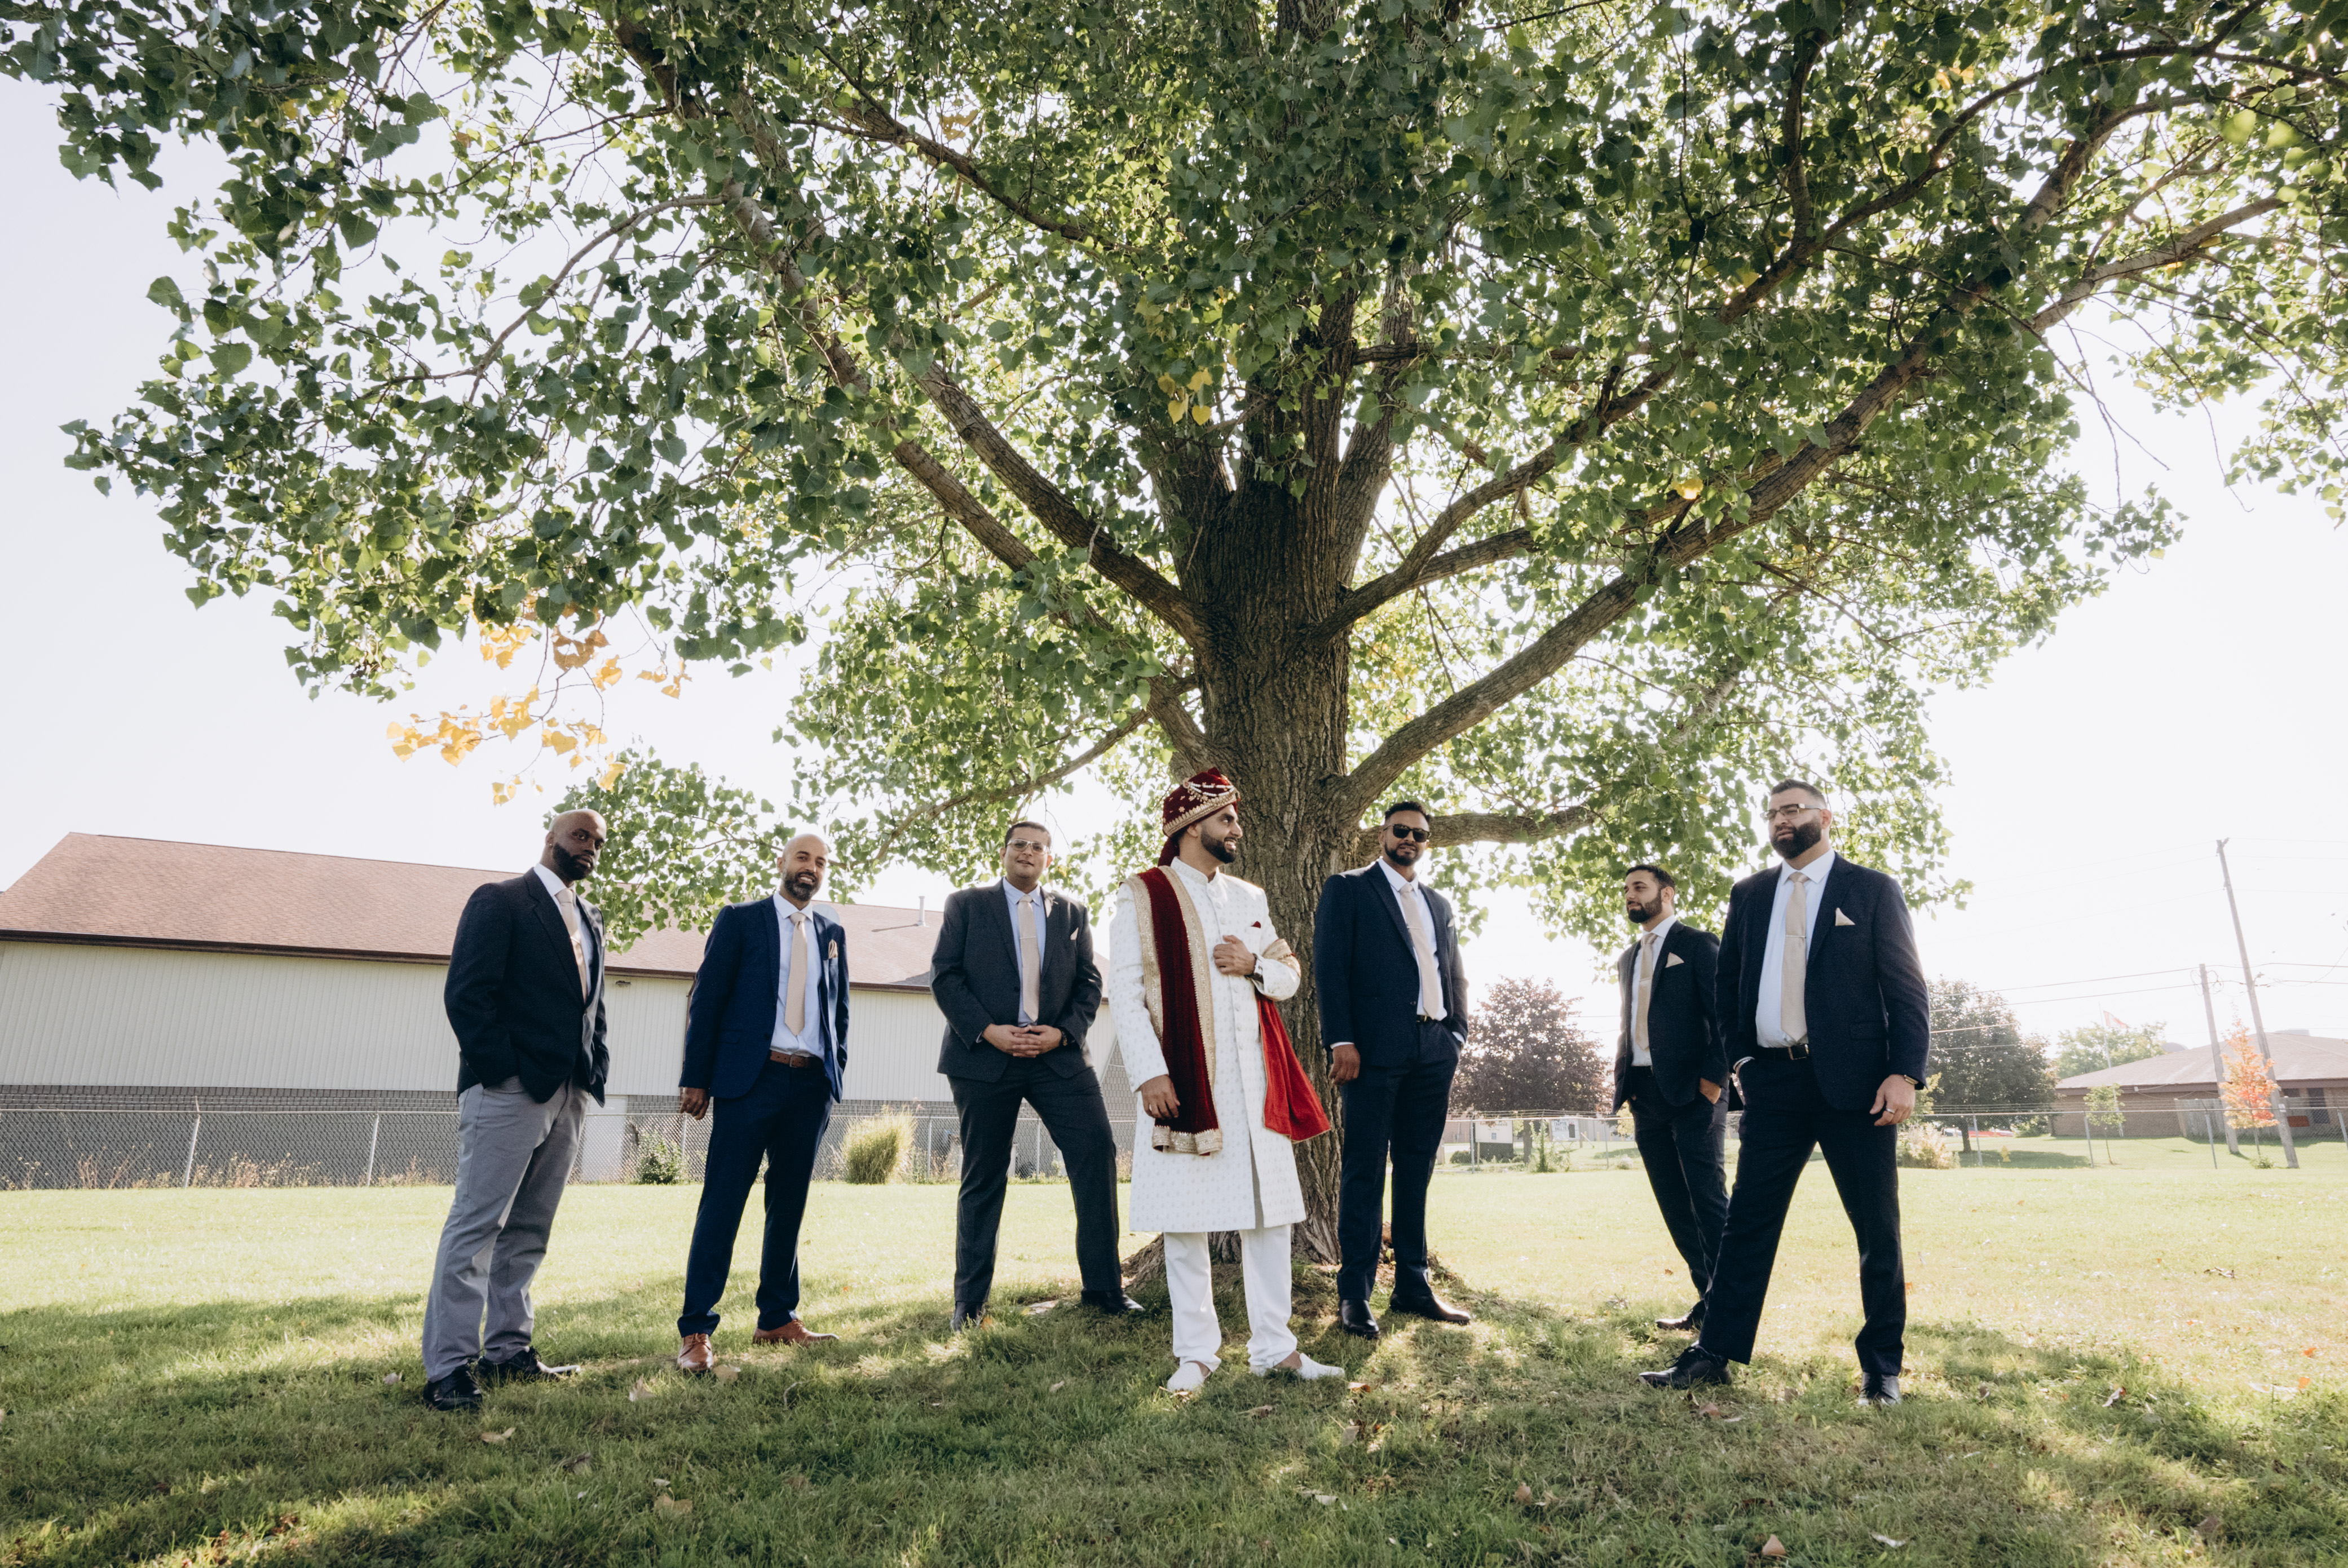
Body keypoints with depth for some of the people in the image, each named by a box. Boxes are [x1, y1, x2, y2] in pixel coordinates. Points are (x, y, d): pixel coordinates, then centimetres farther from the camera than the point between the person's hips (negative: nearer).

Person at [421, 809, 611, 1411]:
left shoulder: (591, 920, 20)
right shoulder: (498, 901, -2)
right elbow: (465, 995, -10)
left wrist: (597, 1069, 8)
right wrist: (502, 1070, -13)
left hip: (569, 1096, 7)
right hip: (508, 1091, -7)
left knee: (529, 1229, 12)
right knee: (477, 1224, -4)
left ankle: (507, 1349, 20)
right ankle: (448, 1367, 1)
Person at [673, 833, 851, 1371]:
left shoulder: (833, 933, 16)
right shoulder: (740, 919, 4)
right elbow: (706, 998, 0)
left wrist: (836, 1075, 9)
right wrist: (696, 1078, -6)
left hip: (811, 1085, 4)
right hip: (750, 1079, -4)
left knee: (790, 1204, 10)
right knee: (723, 1200, -5)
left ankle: (778, 1320, 21)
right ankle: (696, 1332, 0)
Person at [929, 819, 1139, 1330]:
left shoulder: (1073, 911, 13)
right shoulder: (966, 905, 6)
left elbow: (1089, 982, 9)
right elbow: (944, 976, -1)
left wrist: (1062, 1032, -8)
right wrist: (988, 1031, -13)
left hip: (1057, 1055, 2)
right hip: (984, 1055, -2)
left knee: (1097, 1150, -10)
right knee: (983, 1175, 5)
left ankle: (1103, 1285, 1)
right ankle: (970, 1297, 20)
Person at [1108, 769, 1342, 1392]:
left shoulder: (1250, 898, 19)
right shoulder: (1143, 896, 0)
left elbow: (1290, 975, 20)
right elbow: (1125, 990, -7)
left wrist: (1255, 964, -3)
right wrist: (1149, 1074, -16)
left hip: (1256, 1082, 5)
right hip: (1186, 1082, -5)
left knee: (1269, 1212, 6)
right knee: (1186, 1221, 2)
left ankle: (1274, 1347, 17)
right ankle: (1196, 1352, 14)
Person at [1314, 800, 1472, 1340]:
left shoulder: (1439, 905, 21)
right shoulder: (1347, 889, 4)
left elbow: (1456, 976, 21)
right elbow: (1329, 966, -5)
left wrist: (1456, 1036, 7)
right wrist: (1341, 1041, -13)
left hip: (1433, 1052, 6)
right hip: (1375, 1048, -5)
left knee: (1416, 1170, 10)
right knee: (1364, 1170, -3)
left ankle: (1412, 1286, 18)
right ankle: (1354, 1295, 3)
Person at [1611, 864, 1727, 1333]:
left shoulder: (1699, 945, -1)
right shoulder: (1629, 958, 20)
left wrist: (1713, 1081, -15)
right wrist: (1622, 1080, 10)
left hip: (1692, 1091, -7)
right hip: (1646, 1096, 7)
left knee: (1708, 1199, -6)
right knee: (1674, 1206, 8)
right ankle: (1709, 1300, 16)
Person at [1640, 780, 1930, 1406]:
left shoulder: (1872, 889, 4)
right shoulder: (1749, 896, 14)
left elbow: (1906, 989, -2)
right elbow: (1727, 984, 19)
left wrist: (1905, 1073, -12)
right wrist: (1740, 1056, 8)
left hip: (1853, 1081, -3)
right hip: (1772, 1080, 3)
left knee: (1878, 1229, 5)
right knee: (1747, 1221, 4)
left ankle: (1881, 1366, 19)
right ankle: (1715, 1353, 9)